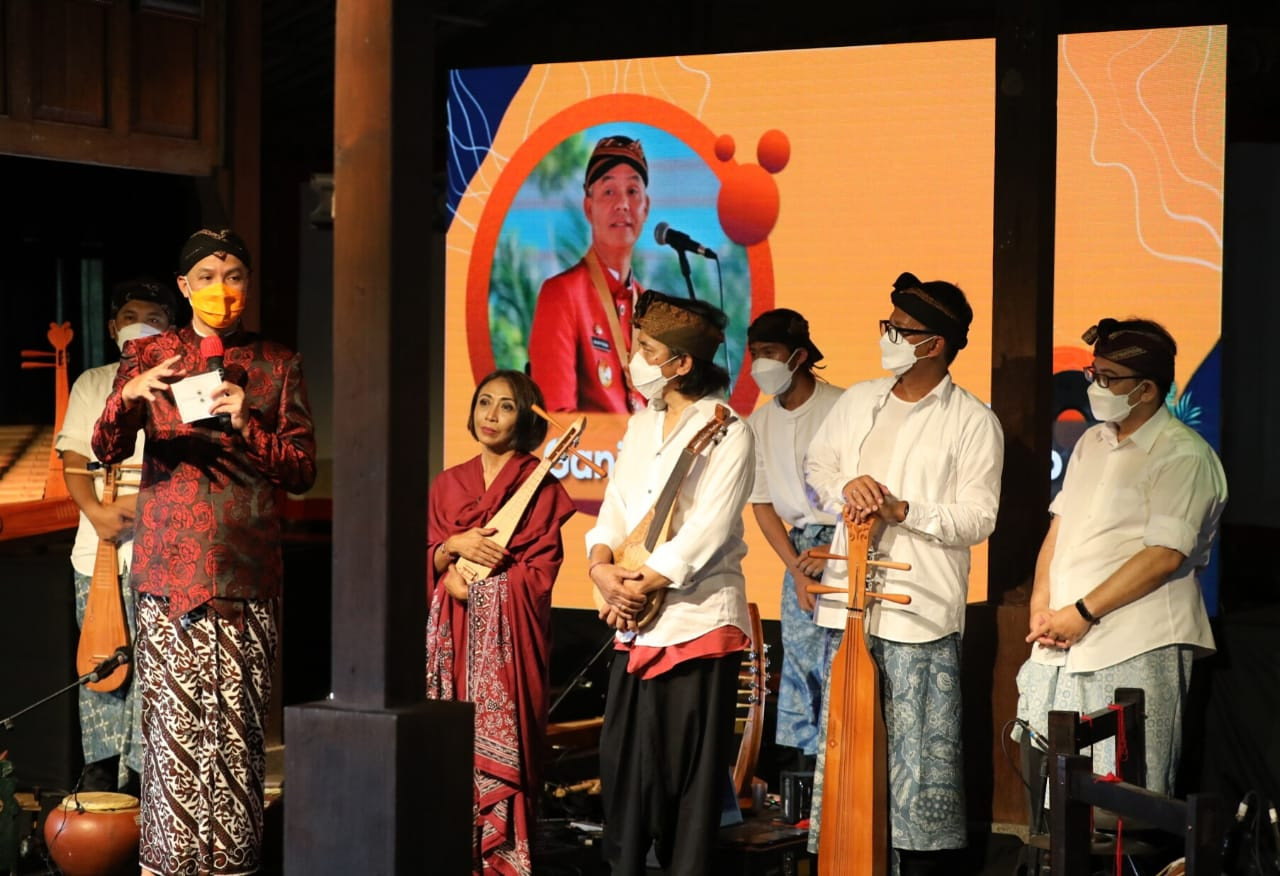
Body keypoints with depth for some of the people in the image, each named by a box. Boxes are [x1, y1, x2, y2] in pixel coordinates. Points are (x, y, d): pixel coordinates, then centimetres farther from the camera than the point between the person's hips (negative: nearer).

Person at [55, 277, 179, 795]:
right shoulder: (92, 384, 14)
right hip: (97, 545, 3)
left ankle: (137, 772, -2)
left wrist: (145, 501, -17)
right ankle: (100, 766, 14)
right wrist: (97, 511, -10)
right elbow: (73, 460, 7)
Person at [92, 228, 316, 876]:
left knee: (239, 725, -2)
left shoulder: (278, 365, 11)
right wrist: (128, 396, -23)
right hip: (168, 570, -1)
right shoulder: (148, 356, 9)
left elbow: (303, 470, 6)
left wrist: (248, 427, -12)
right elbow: (106, 451, -2)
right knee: (172, 721, -6)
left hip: (249, 576, 1)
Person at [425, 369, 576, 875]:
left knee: (499, 751, -8)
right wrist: (452, 547, -8)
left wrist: (471, 582, -10)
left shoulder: (540, 485, 0)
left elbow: (541, 571, -6)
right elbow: (428, 562, 13)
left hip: (508, 634, -4)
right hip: (452, 635, 4)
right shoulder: (449, 483, 15)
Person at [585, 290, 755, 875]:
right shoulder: (642, 424, 14)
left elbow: (707, 531, -18)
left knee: (690, 770, -2)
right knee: (622, 761, 11)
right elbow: (615, 506, 12)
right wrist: (602, 567, -7)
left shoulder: (726, 432, -10)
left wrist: (641, 585, -18)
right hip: (635, 626, 7)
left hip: (697, 623, -7)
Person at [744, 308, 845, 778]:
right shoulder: (759, 422, 6)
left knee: (837, 659, -10)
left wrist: (831, 553, -14)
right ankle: (797, 760, 15)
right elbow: (762, 503, 9)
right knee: (797, 655, 7)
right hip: (800, 546, 6)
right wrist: (797, 569, 0)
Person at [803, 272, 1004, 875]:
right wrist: (845, 489, -1)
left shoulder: (973, 422, -5)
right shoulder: (859, 401, 11)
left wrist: (905, 511, -19)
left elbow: (978, 519, -8)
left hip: (920, 611, -5)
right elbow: (817, 464, 21)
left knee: (918, 748, -3)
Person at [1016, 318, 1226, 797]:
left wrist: (1082, 614, -15)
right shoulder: (1092, 443, 17)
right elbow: (1059, 526, 18)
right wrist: (1042, 607, 2)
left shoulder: (1184, 456, -9)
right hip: (1061, 649, 8)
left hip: (1136, 650, -8)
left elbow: (1164, 556, -16)